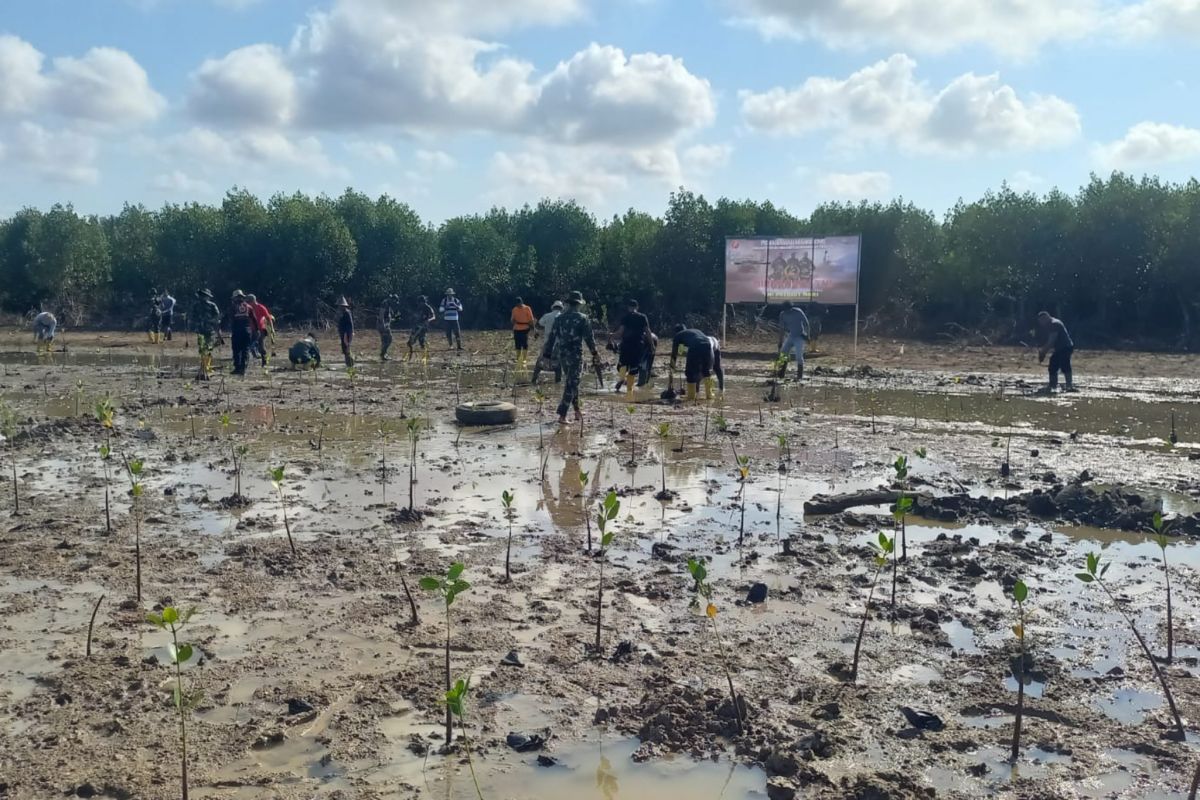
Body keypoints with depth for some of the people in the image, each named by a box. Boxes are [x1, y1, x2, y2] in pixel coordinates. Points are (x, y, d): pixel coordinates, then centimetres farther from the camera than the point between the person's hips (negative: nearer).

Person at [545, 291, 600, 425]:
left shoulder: (559, 318, 6)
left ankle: (577, 410, 30)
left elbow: (552, 337, 6)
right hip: (575, 355, -5)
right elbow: (589, 338, -8)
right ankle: (562, 416, -8)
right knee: (571, 384, -2)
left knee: (571, 382, 21)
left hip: (561, 354, 5)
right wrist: (595, 353, 2)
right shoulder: (582, 318, -7)